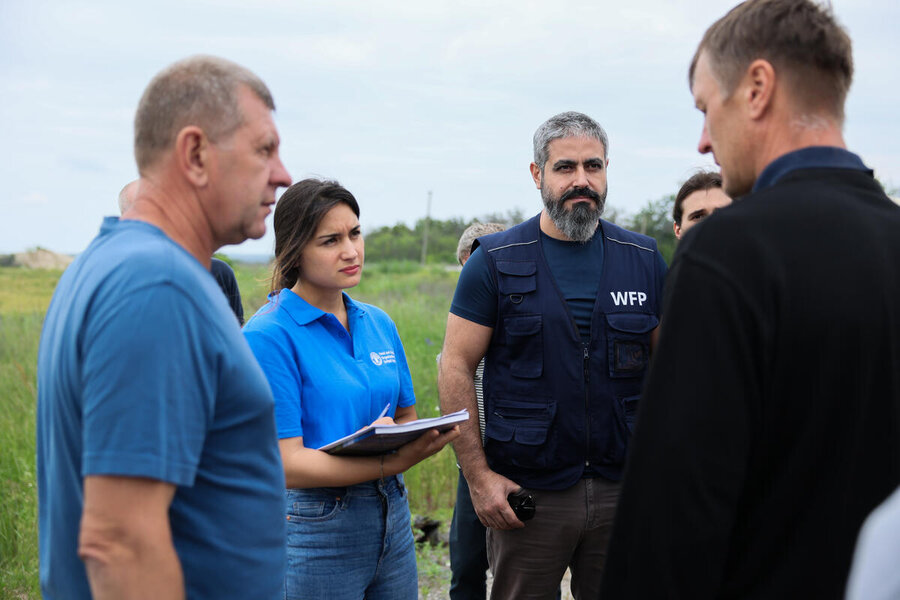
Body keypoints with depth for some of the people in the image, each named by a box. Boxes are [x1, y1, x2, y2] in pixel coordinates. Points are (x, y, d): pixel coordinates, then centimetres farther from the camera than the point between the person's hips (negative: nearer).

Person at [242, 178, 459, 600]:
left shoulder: (379, 324, 8)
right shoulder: (268, 335, -13)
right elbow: (286, 464, -18)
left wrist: (424, 439, -9)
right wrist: (394, 461, -27)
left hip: (391, 515, 6)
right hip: (314, 529, -6)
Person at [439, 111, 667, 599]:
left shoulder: (644, 259, 7)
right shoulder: (496, 261, -2)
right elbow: (456, 368, -3)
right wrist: (478, 475, -11)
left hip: (623, 488, 3)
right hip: (527, 493, -2)